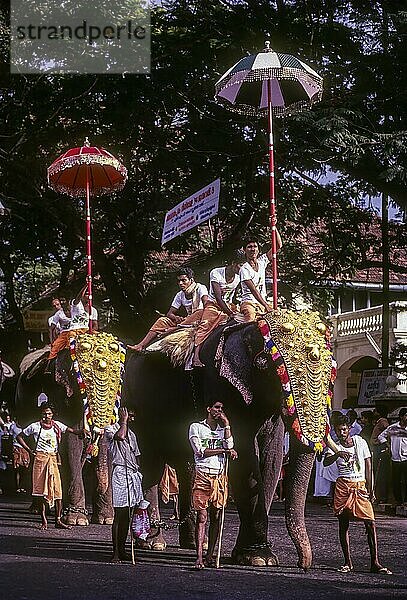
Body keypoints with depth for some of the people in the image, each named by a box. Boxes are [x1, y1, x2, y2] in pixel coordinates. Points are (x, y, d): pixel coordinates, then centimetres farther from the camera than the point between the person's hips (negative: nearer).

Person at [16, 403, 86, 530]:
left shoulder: (57, 425, 9)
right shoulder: (35, 427, 3)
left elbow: (72, 431, 2)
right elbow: (19, 437, 10)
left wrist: (82, 431, -19)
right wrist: (29, 450, 2)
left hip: (53, 458, 2)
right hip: (40, 457, -2)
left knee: (57, 489, -3)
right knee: (41, 489, -2)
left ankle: (58, 520, 2)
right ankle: (43, 521, 4)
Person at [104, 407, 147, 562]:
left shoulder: (131, 434, 22)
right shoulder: (110, 430, 1)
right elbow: (120, 436, -22)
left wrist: (138, 473, 16)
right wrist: (124, 420, -7)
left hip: (133, 474, 7)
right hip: (120, 472, -7)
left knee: (127, 516, 7)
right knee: (119, 515, -9)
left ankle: (122, 551, 12)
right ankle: (116, 552, -6)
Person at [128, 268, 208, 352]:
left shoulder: (200, 288, -5)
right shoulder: (180, 295, 11)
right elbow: (170, 313, 9)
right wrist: (175, 318, -16)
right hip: (186, 320, 6)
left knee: (200, 312, -38)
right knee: (162, 320, -7)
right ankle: (140, 346, -21)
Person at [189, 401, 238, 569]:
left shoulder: (223, 428, 18)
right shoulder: (196, 427, 7)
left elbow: (230, 446, -1)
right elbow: (200, 451, -5)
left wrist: (226, 424, 0)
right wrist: (224, 450, -6)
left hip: (220, 476, 4)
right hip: (202, 475, -4)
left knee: (216, 517, 4)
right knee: (202, 517, -9)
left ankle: (210, 556, 11)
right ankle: (199, 557, -12)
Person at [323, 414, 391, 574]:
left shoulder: (360, 442, 8)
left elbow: (368, 466, 10)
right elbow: (326, 462, -15)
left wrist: (370, 489, 4)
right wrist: (338, 454, -35)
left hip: (361, 485, 0)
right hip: (343, 486, 0)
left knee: (370, 523, -9)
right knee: (343, 525, 1)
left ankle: (375, 563, -5)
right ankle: (348, 563, 11)